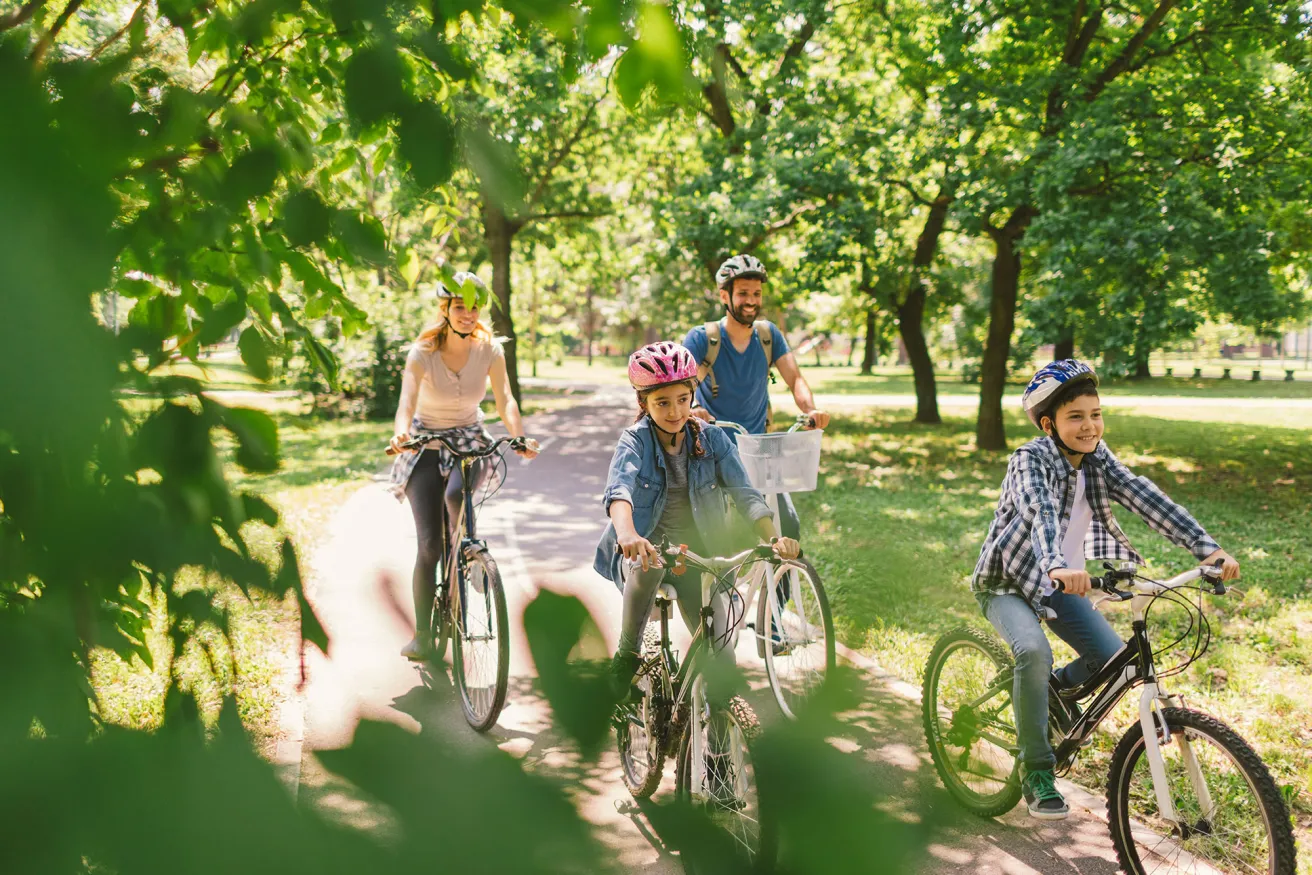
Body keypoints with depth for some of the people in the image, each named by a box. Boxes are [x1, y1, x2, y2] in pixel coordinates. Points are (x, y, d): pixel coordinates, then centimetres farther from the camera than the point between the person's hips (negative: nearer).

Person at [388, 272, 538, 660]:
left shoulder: (489, 349, -9)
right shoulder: (422, 352, -16)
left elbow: (505, 400, -15)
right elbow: (406, 403, -26)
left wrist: (519, 437, -33)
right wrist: (401, 434, -47)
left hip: (470, 440, 1)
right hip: (426, 442, -1)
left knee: (456, 494, -34)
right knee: (429, 544, -8)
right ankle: (423, 636, 4)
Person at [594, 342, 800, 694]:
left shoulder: (712, 439, -2)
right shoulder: (635, 440, -9)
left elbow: (744, 493, -12)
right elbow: (619, 487, -29)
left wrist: (774, 539, -31)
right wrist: (627, 533, -52)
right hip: (645, 550, -1)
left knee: (723, 662, -14)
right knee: (649, 563, -39)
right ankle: (627, 655, -16)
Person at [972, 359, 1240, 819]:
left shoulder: (1098, 459, -5)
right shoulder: (1031, 460, -23)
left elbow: (1146, 498, -17)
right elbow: (1039, 510, -43)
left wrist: (1207, 547, -29)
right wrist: (1057, 565, -62)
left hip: (1058, 586, 6)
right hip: (1007, 582, -6)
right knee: (1034, 651, -31)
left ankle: (1051, 690, 24)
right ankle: (1036, 771, -15)